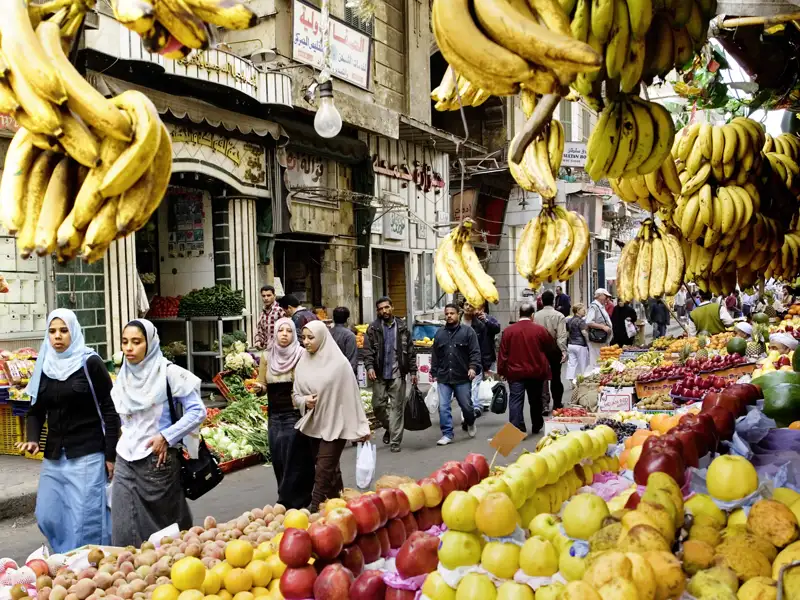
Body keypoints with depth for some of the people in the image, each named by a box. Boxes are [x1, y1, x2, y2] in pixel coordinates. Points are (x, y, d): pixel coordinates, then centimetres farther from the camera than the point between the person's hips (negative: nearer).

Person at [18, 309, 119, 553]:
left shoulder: (90, 363, -6)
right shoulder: (43, 366, 7)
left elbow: (109, 411, -6)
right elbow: (36, 411, 13)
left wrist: (110, 455, -9)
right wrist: (32, 439, -6)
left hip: (87, 455, -5)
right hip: (54, 456, 5)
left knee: (85, 519, -3)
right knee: (46, 516, 8)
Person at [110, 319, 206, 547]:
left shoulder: (168, 373, -9)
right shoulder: (123, 377, 8)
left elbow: (198, 411, -10)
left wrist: (166, 437, -16)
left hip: (159, 461, -4)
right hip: (126, 462, 5)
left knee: (165, 526, 9)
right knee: (124, 530, -2)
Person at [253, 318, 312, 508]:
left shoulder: (302, 355, -6)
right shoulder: (267, 357, 6)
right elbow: (263, 387, 9)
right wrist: (259, 387, -14)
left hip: (296, 415, -4)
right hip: (275, 416, 4)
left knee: (295, 461, -2)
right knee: (279, 461, 8)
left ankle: (292, 504, 9)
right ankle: (287, 502, 22)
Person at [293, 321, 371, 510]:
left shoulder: (338, 363, -12)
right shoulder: (302, 363, 2)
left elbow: (351, 395, -10)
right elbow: (295, 395, 11)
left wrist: (361, 427, -8)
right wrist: (304, 401, -13)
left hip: (335, 425, -5)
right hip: (313, 425, 5)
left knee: (324, 471, -7)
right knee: (330, 469, 14)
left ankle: (314, 510, -4)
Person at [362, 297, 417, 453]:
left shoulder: (402, 327, 7)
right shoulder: (373, 328, 3)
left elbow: (411, 351, 8)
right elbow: (367, 349, -2)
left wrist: (413, 371, 4)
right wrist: (369, 366, -17)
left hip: (398, 374, 0)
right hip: (379, 374, 0)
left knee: (397, 407, 0)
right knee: (378, 405, 3)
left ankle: (395, 441, 6)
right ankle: (388, 428, 31)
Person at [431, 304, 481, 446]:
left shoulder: (468, 331, -2)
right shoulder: (439, 333, 10)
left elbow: (475, 352, -6)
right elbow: (435, 356, 15)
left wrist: (473, 367, -19)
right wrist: (434, 373, 13)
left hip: (462, 377, -3)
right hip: (443, 377, 3)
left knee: (466, 405, 8)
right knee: (443, 407, -3)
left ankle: (470, 423, 39)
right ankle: (447, 434, 8)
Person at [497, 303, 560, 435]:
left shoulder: (508, 331, -5)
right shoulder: (540, 330, -5)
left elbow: (502, 353, -3)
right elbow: (552, 350, 6)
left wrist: (501, 371, 6)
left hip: (515, 372, -1)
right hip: (536, 372, 1)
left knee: (516, 401, 0)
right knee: (535, 400, 17)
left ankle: (516, 430, -10)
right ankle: (536, 426, 32)